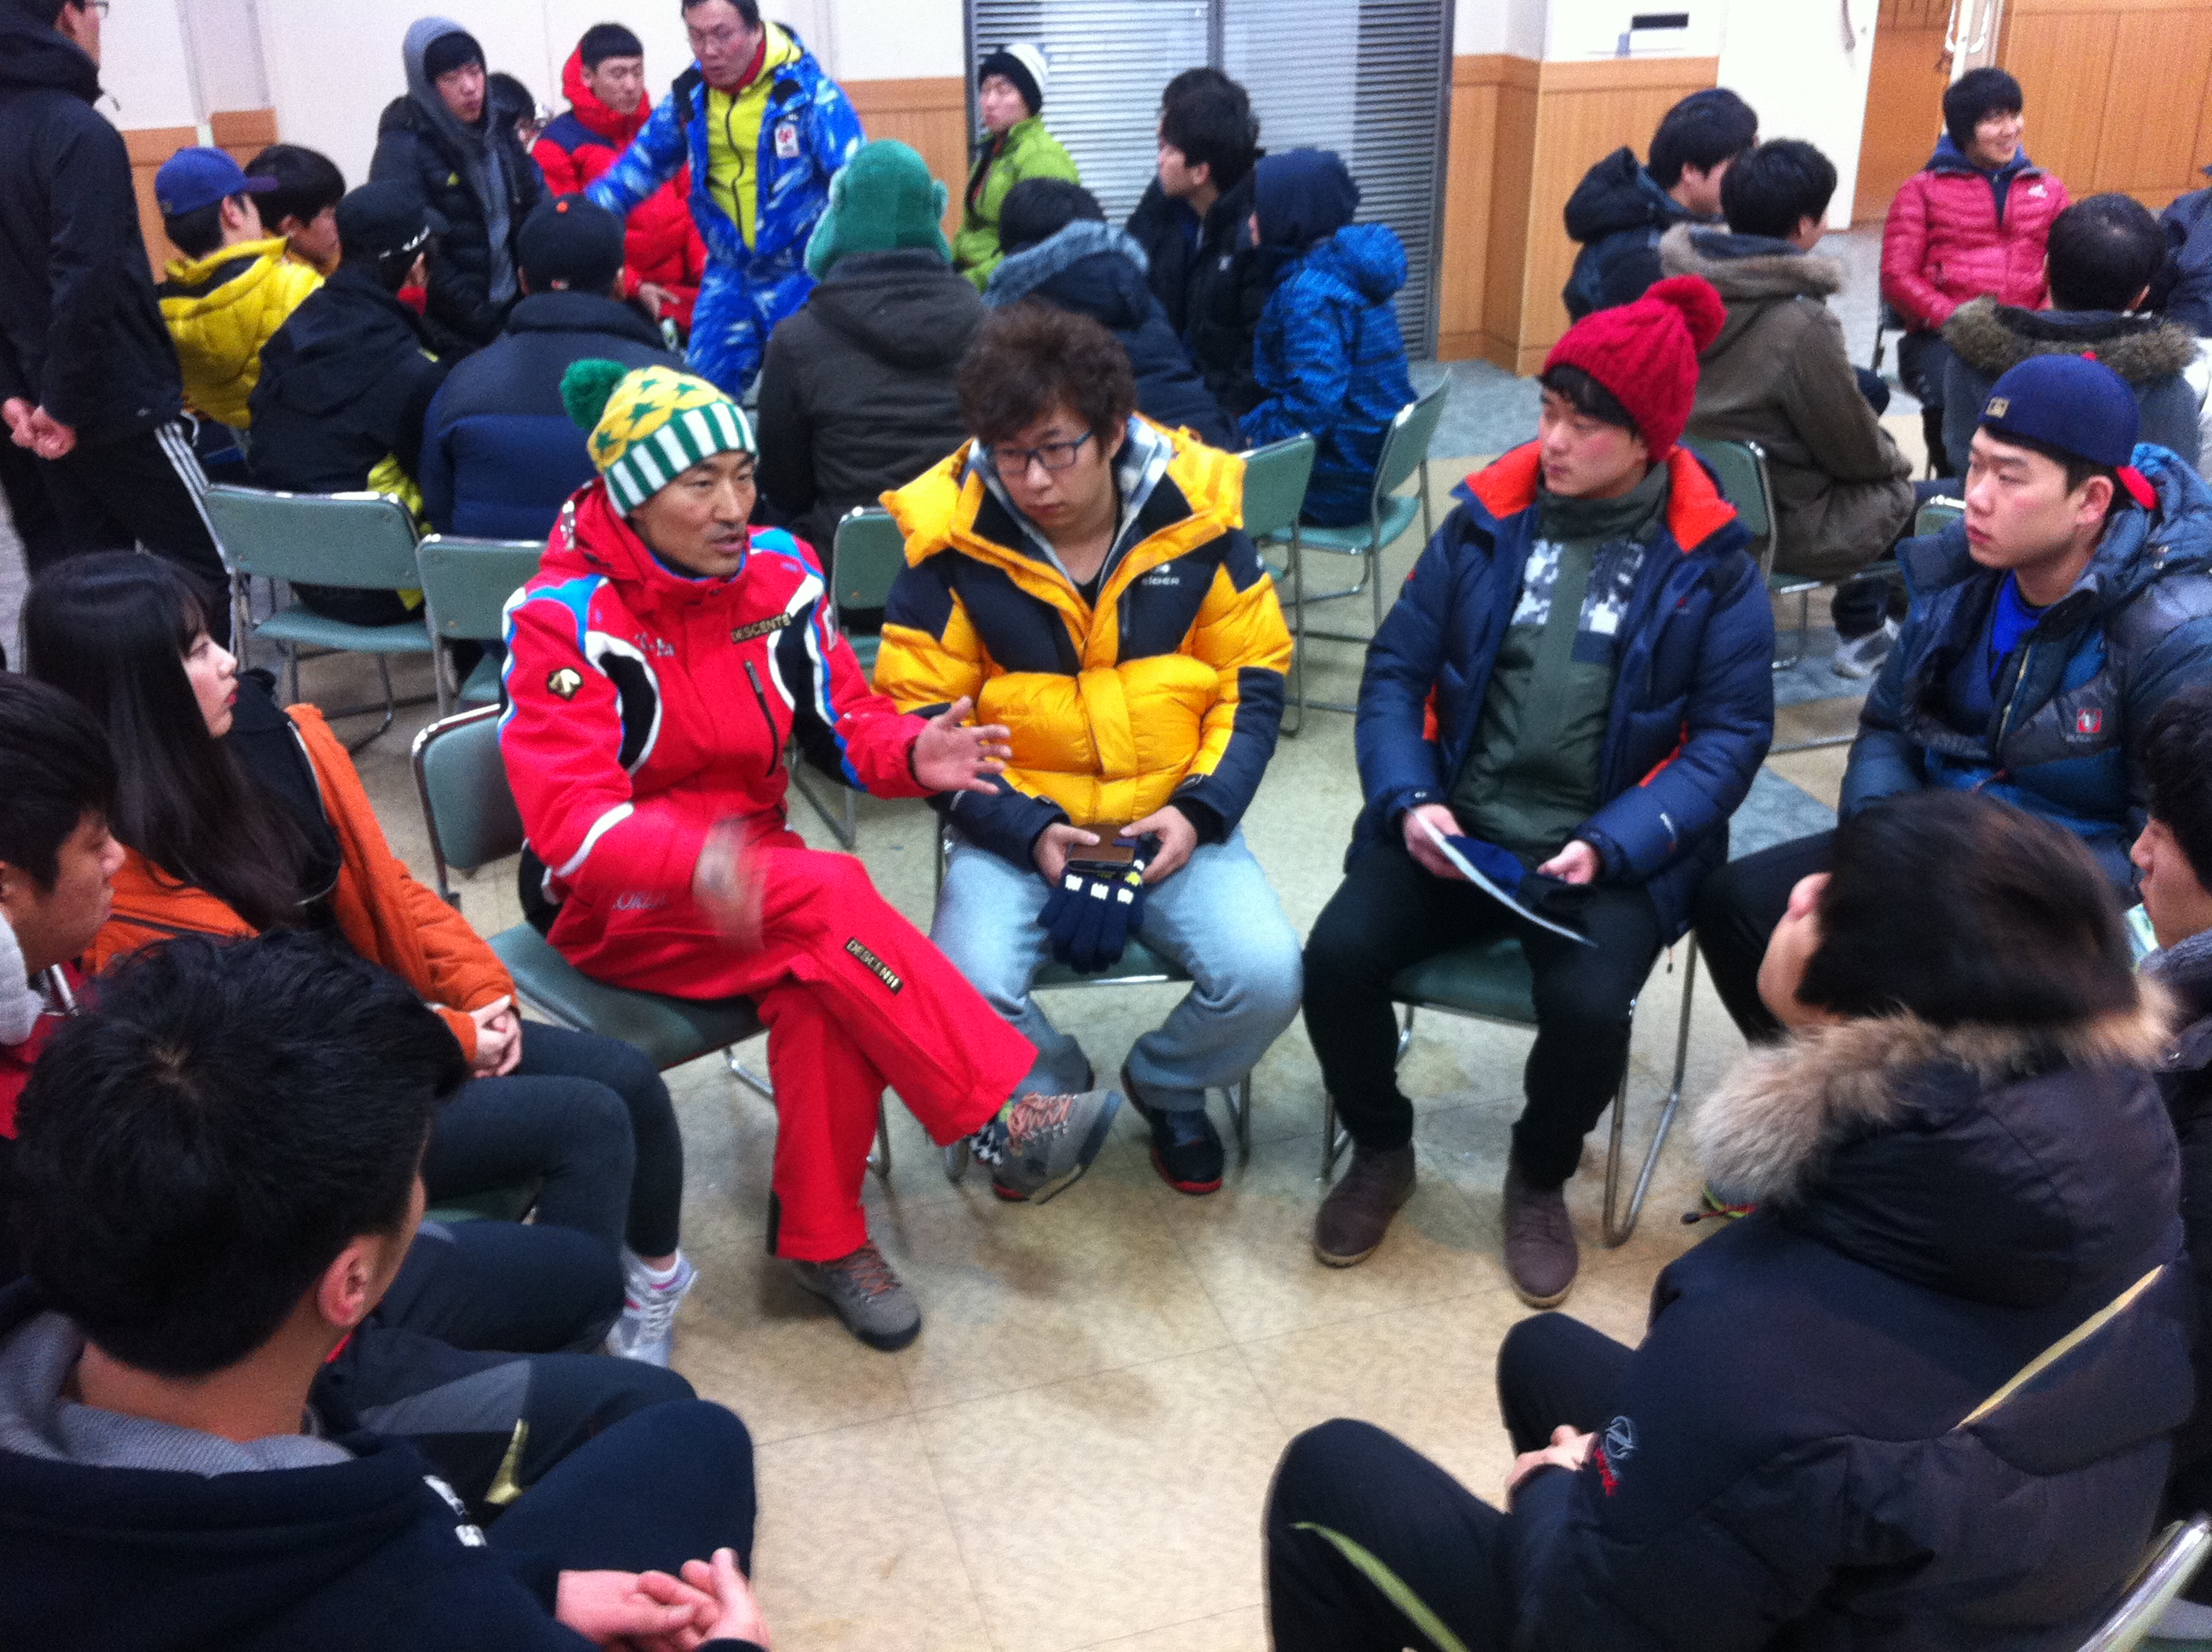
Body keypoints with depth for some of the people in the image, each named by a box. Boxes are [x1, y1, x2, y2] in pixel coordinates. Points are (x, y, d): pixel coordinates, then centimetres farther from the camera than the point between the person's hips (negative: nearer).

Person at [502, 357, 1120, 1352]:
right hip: (610, 906, -4)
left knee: (821, 982, -30)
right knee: (826, 895, -31)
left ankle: (822, 1234, -13)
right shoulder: (564, 618, -15)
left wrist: (912, 754, -21)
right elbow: (569, 818, -24)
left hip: (745, 871, 4)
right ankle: (1002, 1122, -27)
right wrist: (697, 862, -46)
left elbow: (843, 721, 4)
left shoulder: (777, 571, 0)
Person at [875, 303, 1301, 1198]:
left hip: (1174, 817, 1)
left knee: (1266, 975, -22)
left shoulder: (1195, 512, -5)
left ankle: (1167, 1086, 15)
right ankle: (1051, 1091, 12)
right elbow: (919, 715, -6)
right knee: (965, 990, -26)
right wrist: (1027, 830, -16)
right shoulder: (950, 537, -10)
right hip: (1017, 823, -1)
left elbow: (1255, 679, 3)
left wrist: (1201, 809, -11)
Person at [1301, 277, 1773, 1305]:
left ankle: (1541, 1178, 7)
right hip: (1458, 828, 3)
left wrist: (1610, 844, -18)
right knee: (1338, 956, -21)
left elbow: (1730, 735, -3)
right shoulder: (1487, 520, 6)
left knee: (1587, 1006, -29)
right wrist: (1410, 799, -13)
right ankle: (1380, 1150, 10)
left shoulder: (1711, 563, -1)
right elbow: (1396, 670, 6)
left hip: (1614, 851, -2)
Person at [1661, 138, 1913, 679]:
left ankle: (1862, 619, 30)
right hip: (1770, 523, -7)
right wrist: (1895, 460, 11)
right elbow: (1852, 447, -12)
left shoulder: (1681, 283, -5)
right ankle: (1862, 629, 25)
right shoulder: (1801, 322, -25)